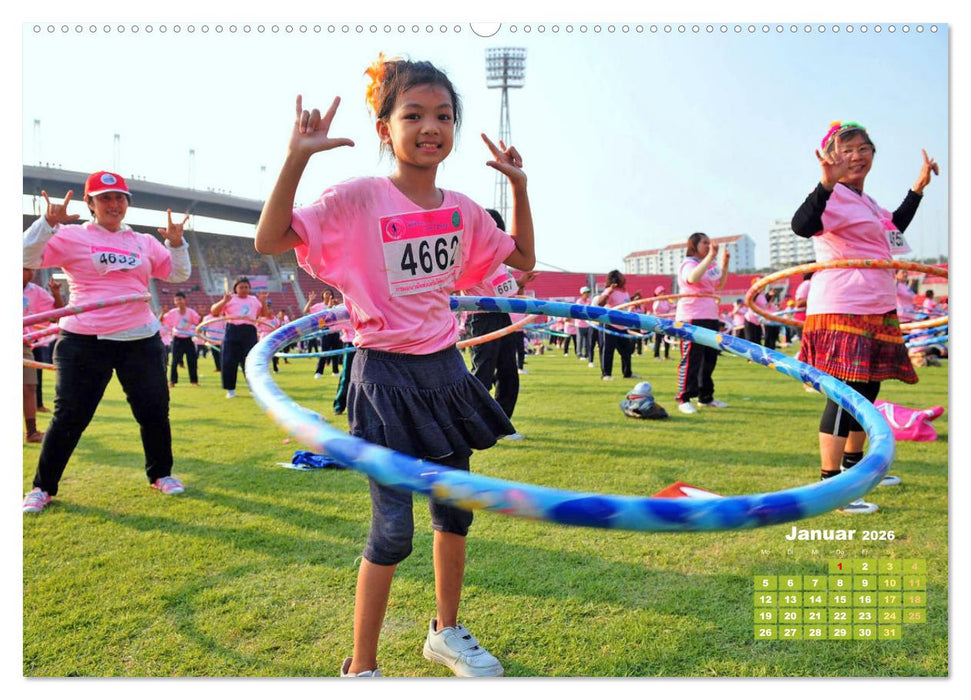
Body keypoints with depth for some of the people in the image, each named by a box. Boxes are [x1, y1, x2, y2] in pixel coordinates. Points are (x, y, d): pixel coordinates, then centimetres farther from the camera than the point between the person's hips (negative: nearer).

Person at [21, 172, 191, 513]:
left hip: (141, 339, 3)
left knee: (154, 411, 7)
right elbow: (27, 258, -7)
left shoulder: (145, 242, 12)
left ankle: (160, 474, 27)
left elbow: (178, 274, 12)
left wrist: (176, 243, -4)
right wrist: (48, 224, -20)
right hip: (84, 341, -3)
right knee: (69, 416, 1)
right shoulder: (72, 236, 1)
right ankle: (42, 487, 18)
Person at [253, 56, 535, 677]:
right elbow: (270, 240, -17)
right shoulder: (359, 199, -10)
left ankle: (446, 632, 40)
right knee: (393, 528, -2)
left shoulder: (463, 210, 5)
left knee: (455, 513, 16)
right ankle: (360, 668, 21)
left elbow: (524, 259, 17)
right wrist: (298, 157, -26)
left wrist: (519, 185, 9)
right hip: (386, 374, -6)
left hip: (445, 370, 6)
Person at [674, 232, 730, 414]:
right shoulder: (689, 264, -9)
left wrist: (725, 264, 17)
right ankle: (684, 400, -5)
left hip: (710, 317, 9)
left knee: (709, 358, 13)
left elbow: (719, 285, 29)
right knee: (691, 359, -10)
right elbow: (693, 278, -32)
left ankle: (706, 397, 23)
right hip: (692, 318, -9)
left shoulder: (709, 266, 18)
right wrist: (710, 256, -31)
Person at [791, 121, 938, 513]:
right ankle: (829, 485, -8)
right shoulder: (835, 196, -10)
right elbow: (802, 226, -31)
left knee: (867, 390, 17)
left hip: (877, 310, 10)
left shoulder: (865, 201, 21)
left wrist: (919, 187, 38)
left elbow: (894, 228, 40)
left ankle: (853, 466, 33)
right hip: (843, 309, -10)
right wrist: (827, 182, -42)